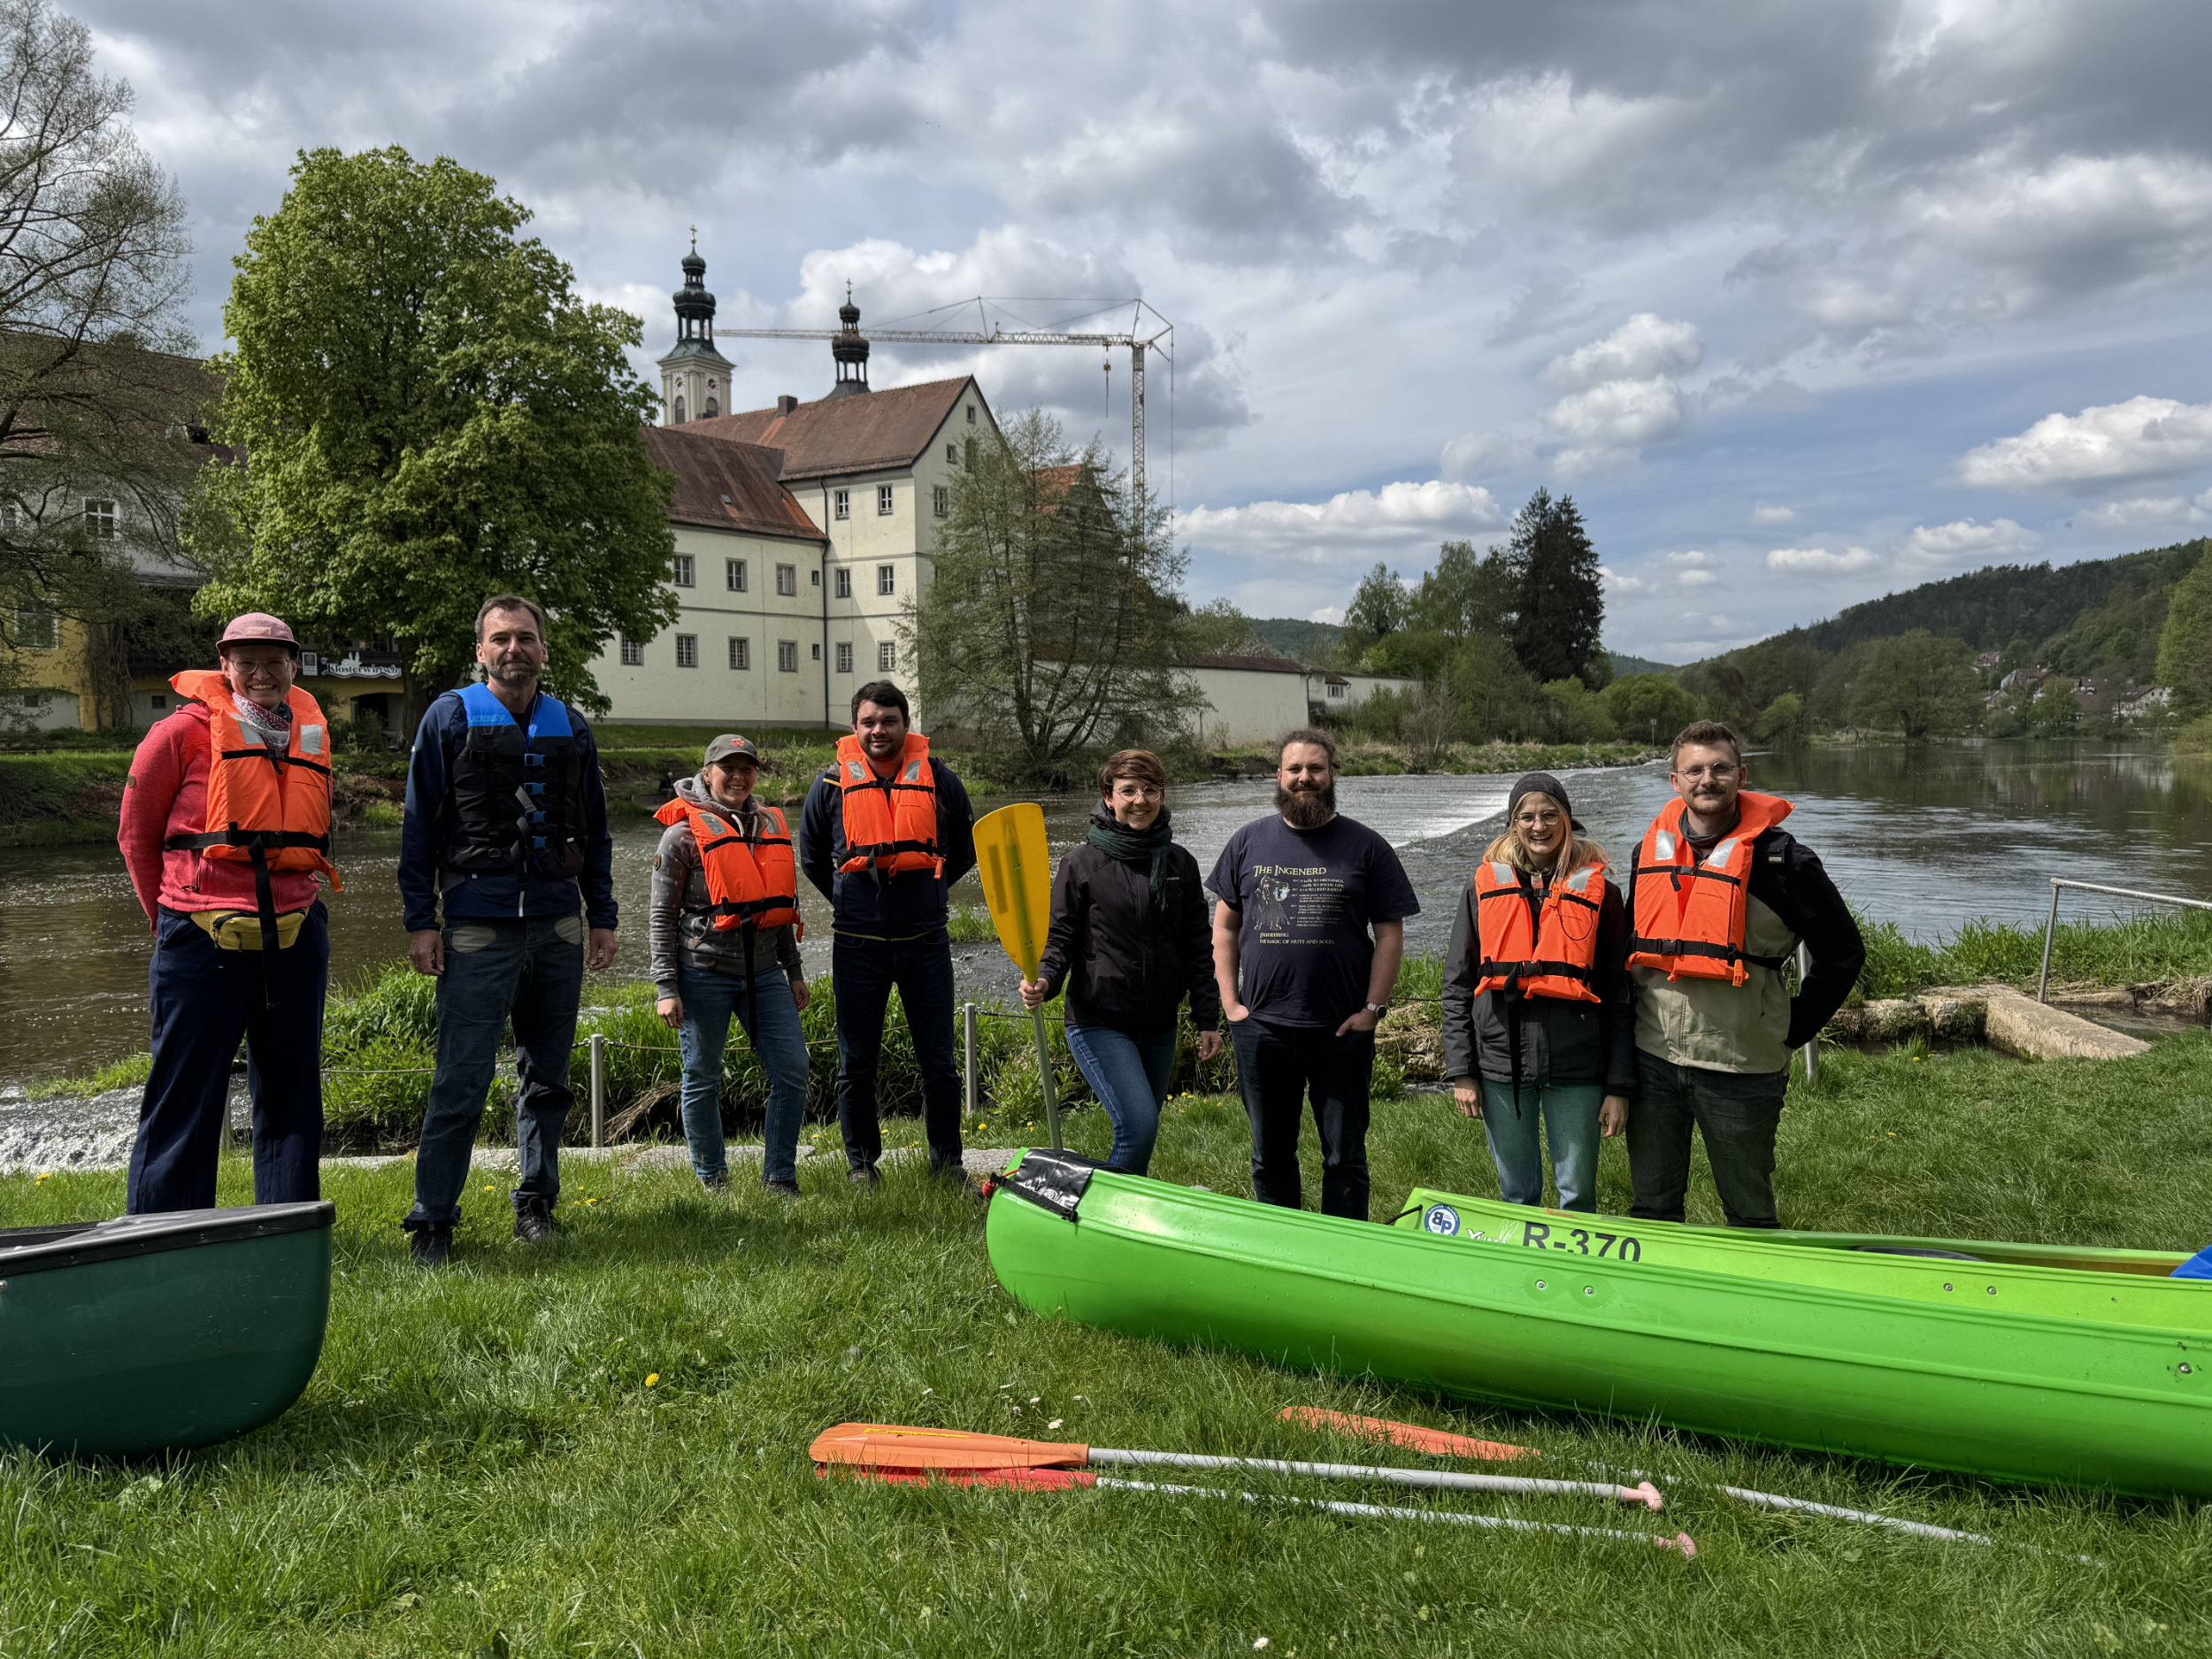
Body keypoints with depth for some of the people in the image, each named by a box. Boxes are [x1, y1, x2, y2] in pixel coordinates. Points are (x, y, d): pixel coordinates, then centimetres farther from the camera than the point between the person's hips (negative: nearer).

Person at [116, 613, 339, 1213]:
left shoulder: (312, 732, 11)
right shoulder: (187, 730, -3)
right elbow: (136, 832, 5)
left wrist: (300, 906, 16)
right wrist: (170, 918, 8)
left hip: (294, 938, 5)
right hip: (204, 940, -5)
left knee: (291, 1093, 11)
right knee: (185, 1096, 2)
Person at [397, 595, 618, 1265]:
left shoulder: (570, 727, 13)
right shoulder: (450, 717, 3)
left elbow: (595, 830, 17)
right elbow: (419, 826, 2)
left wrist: (602, 916, 12)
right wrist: (420, 921, -4)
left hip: (559, 926, 4)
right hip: (478, 926, -4)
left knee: (548, 1077, 10)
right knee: (461, 1081, -6)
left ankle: (535, 1202, 22)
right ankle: (432, 1220, 5)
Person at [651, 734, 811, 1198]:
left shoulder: (769, 824, 12)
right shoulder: (684, 833, -4)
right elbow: (663, 916, -4)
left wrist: (794, 969, 19)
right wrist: (667, 988, -9)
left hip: (764, 970, 5)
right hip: (704, 972, -5)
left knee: (792, 1071, -1)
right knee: (703, 1080, 7)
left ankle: (779, 1176, 12)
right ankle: (712, 1177, 24)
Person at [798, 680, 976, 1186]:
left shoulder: (938, 779, 2)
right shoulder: (832, 784, 1)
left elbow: (963, 852, 16)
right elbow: (812, 858, 15)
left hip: (925, 941, 0)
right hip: (857, 946, 0)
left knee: (939, 1062, 7)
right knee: (856, 1064, 8)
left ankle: (947, 1160, 20)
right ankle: (861, 1163, 22)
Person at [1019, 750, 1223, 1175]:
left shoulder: (1181, 864, 8)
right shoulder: (1082, 863, -4)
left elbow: (1197, 947, 11)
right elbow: (1060, 937, -3)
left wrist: (1208, 1018, 9)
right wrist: (1044, 981, -22)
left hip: (1159, 1027, 5)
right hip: (1098, 1024, -5)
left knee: (1141, 1132, 13)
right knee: (1138, 1124, -18)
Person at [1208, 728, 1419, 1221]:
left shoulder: (1366, 847, 1)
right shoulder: (1248, 842, 8)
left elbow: (1390, 934, 1)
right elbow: (1225, 926, 11)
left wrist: (1373, 1009, -7)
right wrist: (1230, 1001, 3)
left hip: (1342, 1032, -2)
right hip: (1261, 1028, 2)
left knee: (1344, 1157, 5)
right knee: (1270, 1155, 13)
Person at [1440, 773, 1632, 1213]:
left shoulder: (1598, 892, 3)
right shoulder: (1485, 887, 6)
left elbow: (1618, 994, 3)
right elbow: (1457, 983, 7)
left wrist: (1619, 1085, -1)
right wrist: (1462, 1071, 1)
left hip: (1575, 1068, -1)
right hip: (1500, 1066, 1)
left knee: (1577, 1195, 6)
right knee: (1516, 1195, 12)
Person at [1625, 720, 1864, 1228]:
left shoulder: (1777, 856, -9)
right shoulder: (1652, 848, 6)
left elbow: (1843, 951, -3)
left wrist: (1793, 1029, -4)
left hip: (1740, 1068, -4)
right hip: (1652, 1058, 4)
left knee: (1748, 1215, 12)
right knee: (1652, 1207, 16)